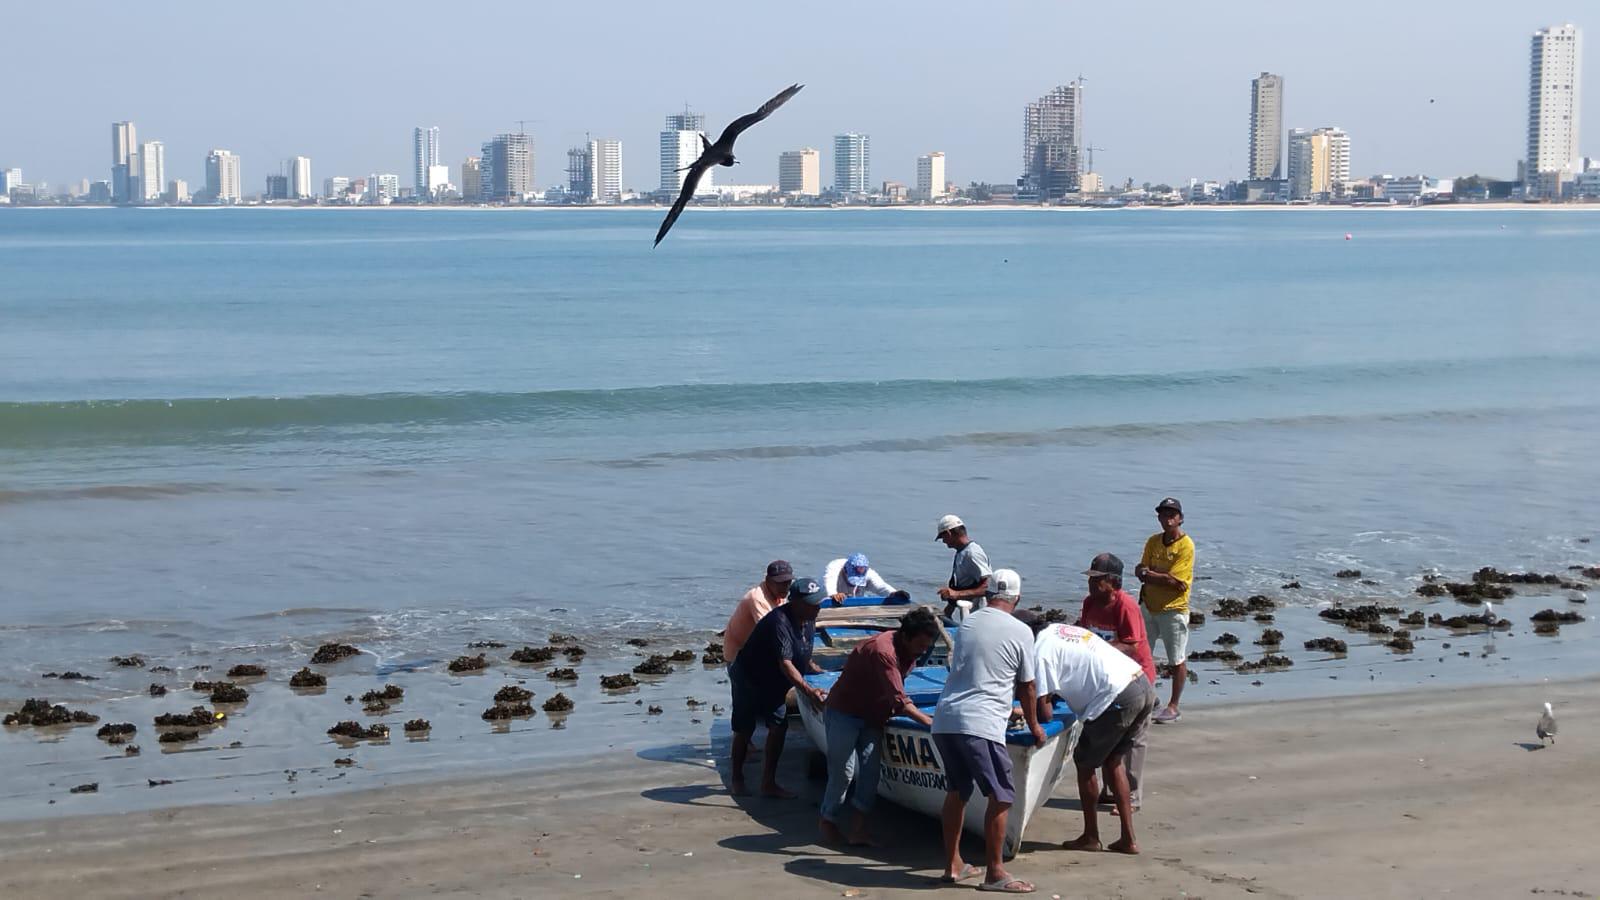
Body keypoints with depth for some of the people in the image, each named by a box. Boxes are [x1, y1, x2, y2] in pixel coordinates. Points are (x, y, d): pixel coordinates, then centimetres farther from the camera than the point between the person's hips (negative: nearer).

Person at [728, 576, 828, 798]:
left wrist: (813, 667, -1)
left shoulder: (808, 622, -6)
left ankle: (769, 783, 7)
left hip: (774, 684, 7)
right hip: (749, 678, -7)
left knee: (779, 728, -1)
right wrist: (808, 690, -46)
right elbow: (785, 663, -40)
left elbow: (802, 655, 13)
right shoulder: (780, 622, -34)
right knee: (745, 730, 5)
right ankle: (737, 779, 24)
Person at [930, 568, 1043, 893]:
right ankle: (995, 873, 2)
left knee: (957, 791, 19)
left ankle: (952, 864, 24)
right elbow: (1026, 686, 7)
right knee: (1001, 797, 1)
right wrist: (1034, 726, 23)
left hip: (944, 720, 7)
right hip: (980, 725, -7)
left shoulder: (967, 623, 15)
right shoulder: (1020, 632, -1)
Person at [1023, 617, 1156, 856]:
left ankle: (1090, 837, 21)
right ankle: (1128, 839, 22)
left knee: (1084, 762, 10)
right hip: (1144, 685, 9)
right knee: (1113, 760, 21)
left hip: (1119, 699, -9)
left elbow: (1044, 714, -4)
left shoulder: (1041, 651, -5)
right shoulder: (1059, 630, 21)